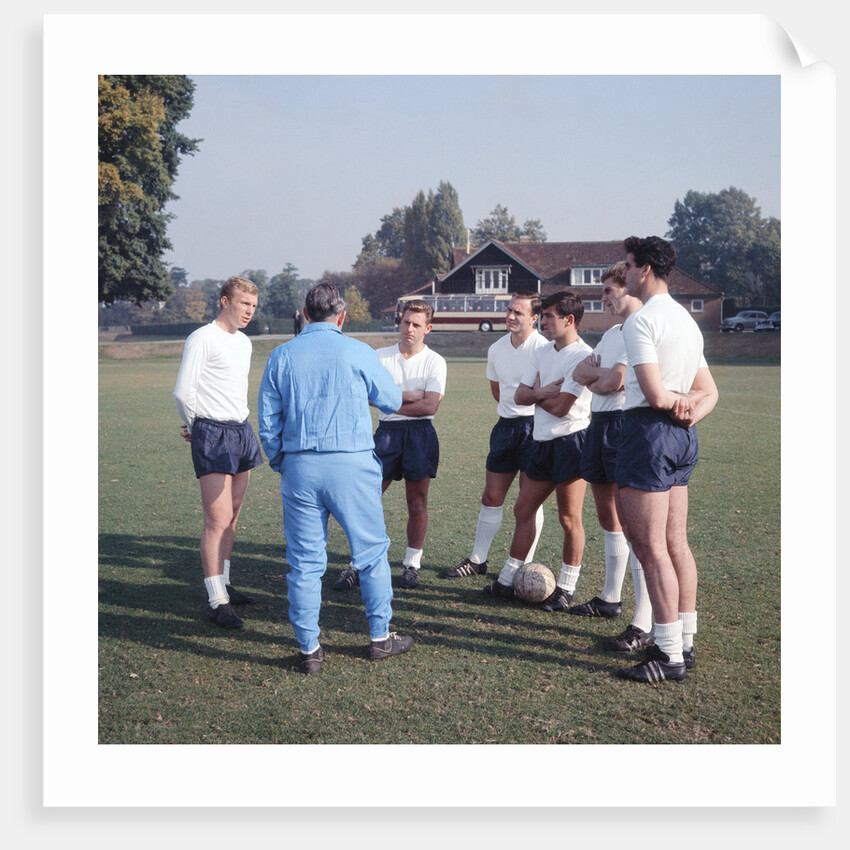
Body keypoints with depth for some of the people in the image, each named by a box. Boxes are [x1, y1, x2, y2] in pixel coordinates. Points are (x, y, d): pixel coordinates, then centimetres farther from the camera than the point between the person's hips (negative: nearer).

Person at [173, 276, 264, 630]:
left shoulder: (244, 342, 17)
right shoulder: (203, 338, -9)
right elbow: (183, 391, -10)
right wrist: (194, 426, 5)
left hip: (242, 430, 8)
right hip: (213, 434, -8)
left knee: (232, 516, 12)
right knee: (217, 521, -9)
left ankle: (223, 585, 23)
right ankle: (217, 602, -5)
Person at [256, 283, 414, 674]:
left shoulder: (281, 356, 5)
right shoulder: (357, 352, -2)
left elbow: (268, 421, 7)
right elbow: (392, 401, 11)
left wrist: (279, 464, 20)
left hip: (299, 467, 2)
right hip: (351, 464, -2)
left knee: (304, 560, 8)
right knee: (372, 552, 12)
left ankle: (308, 649, 13)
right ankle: (380, 637, 21)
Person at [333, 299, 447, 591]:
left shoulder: (435, 362, 1)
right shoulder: (381, 356, 6)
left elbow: (430, 406, -10)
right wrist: (411, 395, -12)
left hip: (421, 434, -1)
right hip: (387, 432, 1)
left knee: (417, 502, 5)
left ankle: (411, 565, 18)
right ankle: (358, 564, 7)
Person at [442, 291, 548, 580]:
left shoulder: (543, 348, -12)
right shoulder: (496, 349, 9)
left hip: (534, 425, -6)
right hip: (505, 426, 6)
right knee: (491, 497, 9)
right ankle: (477, 560, 19)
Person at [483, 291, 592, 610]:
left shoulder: (583, 357, -13)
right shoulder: (541, 353, 13)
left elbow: (561, 407, -18)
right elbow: (519, 396, 8)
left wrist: (536, 393, -1)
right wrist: (542, 392, -12)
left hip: (570, 442, -8)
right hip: (542, 441, 9)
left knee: (569, 518, 0)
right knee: (523, 509, 12)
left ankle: (565, 589, 11)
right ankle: (506, 581, 21)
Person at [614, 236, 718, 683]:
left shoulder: (641, 319, -13)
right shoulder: (686, 320, 17)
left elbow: (655, 395, -21)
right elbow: (709, 392, 19)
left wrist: (675, 401, -1)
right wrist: (690, 410, 0)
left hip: (649, 430, -10)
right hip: (681, 436, 10)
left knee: (651, 549, -6)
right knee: (676, 544, 13)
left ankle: (668, 655, -2)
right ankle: (685, 643, 21)